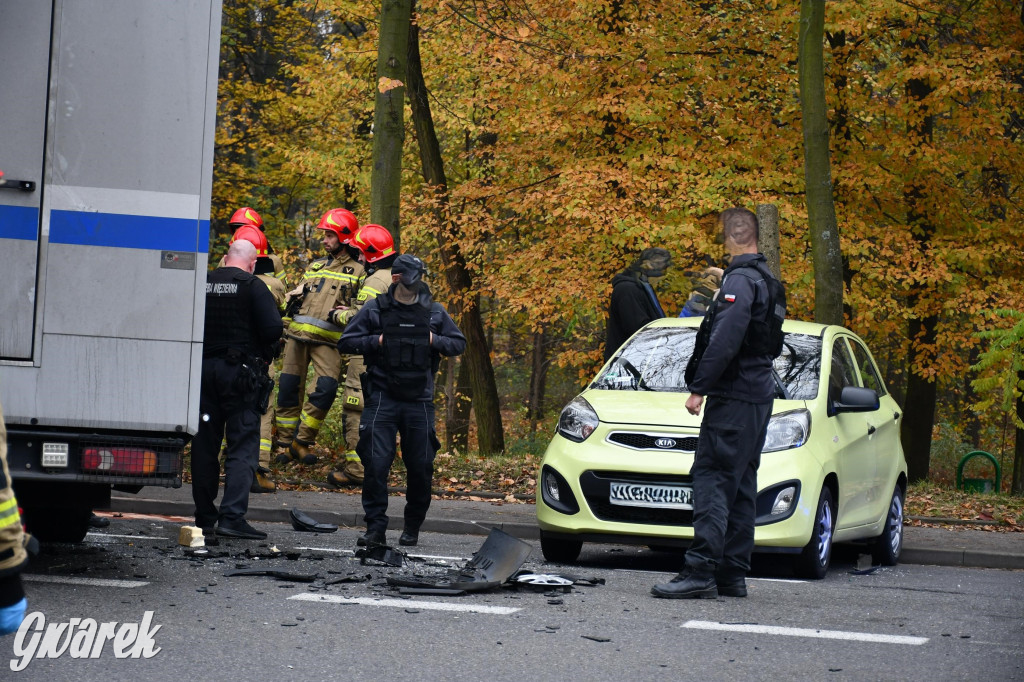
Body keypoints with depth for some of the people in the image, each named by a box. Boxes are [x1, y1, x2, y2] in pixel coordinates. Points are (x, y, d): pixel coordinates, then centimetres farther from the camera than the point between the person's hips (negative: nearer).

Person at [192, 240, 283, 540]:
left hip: (204, 368, 5)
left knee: (204, 444, 11)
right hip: (240, 371, -5)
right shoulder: (252, 286, -7)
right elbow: (273, 329, -14)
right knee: (243, 446, -3)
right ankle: (232, 516, -14)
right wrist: (263, 349, 6)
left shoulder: (202, 283, 6)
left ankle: (204, 516, 15)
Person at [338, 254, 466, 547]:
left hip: (419, 401, 2)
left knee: (421, 466, 4)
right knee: (376, 463, -10)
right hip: (382, 399, -2)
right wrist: (377, 341, -10)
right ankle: (375, 528, -4)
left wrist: (434, 341, -5)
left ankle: (412, 528, 21)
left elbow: (459, 343, 13)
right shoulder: (375, 309, 0)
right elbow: (346, 342, 2)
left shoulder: (434, 312, 6)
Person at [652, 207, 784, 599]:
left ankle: (701, 571, -20)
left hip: (734, 396, -10)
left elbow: (724, 342, -22)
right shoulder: (767, 280, 16)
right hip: (759, 394, 10)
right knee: (740, 485, 11)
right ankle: (732, 574, 12)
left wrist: (699, 387, -19)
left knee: (711, 480, -13)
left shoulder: (740, 280, -14)